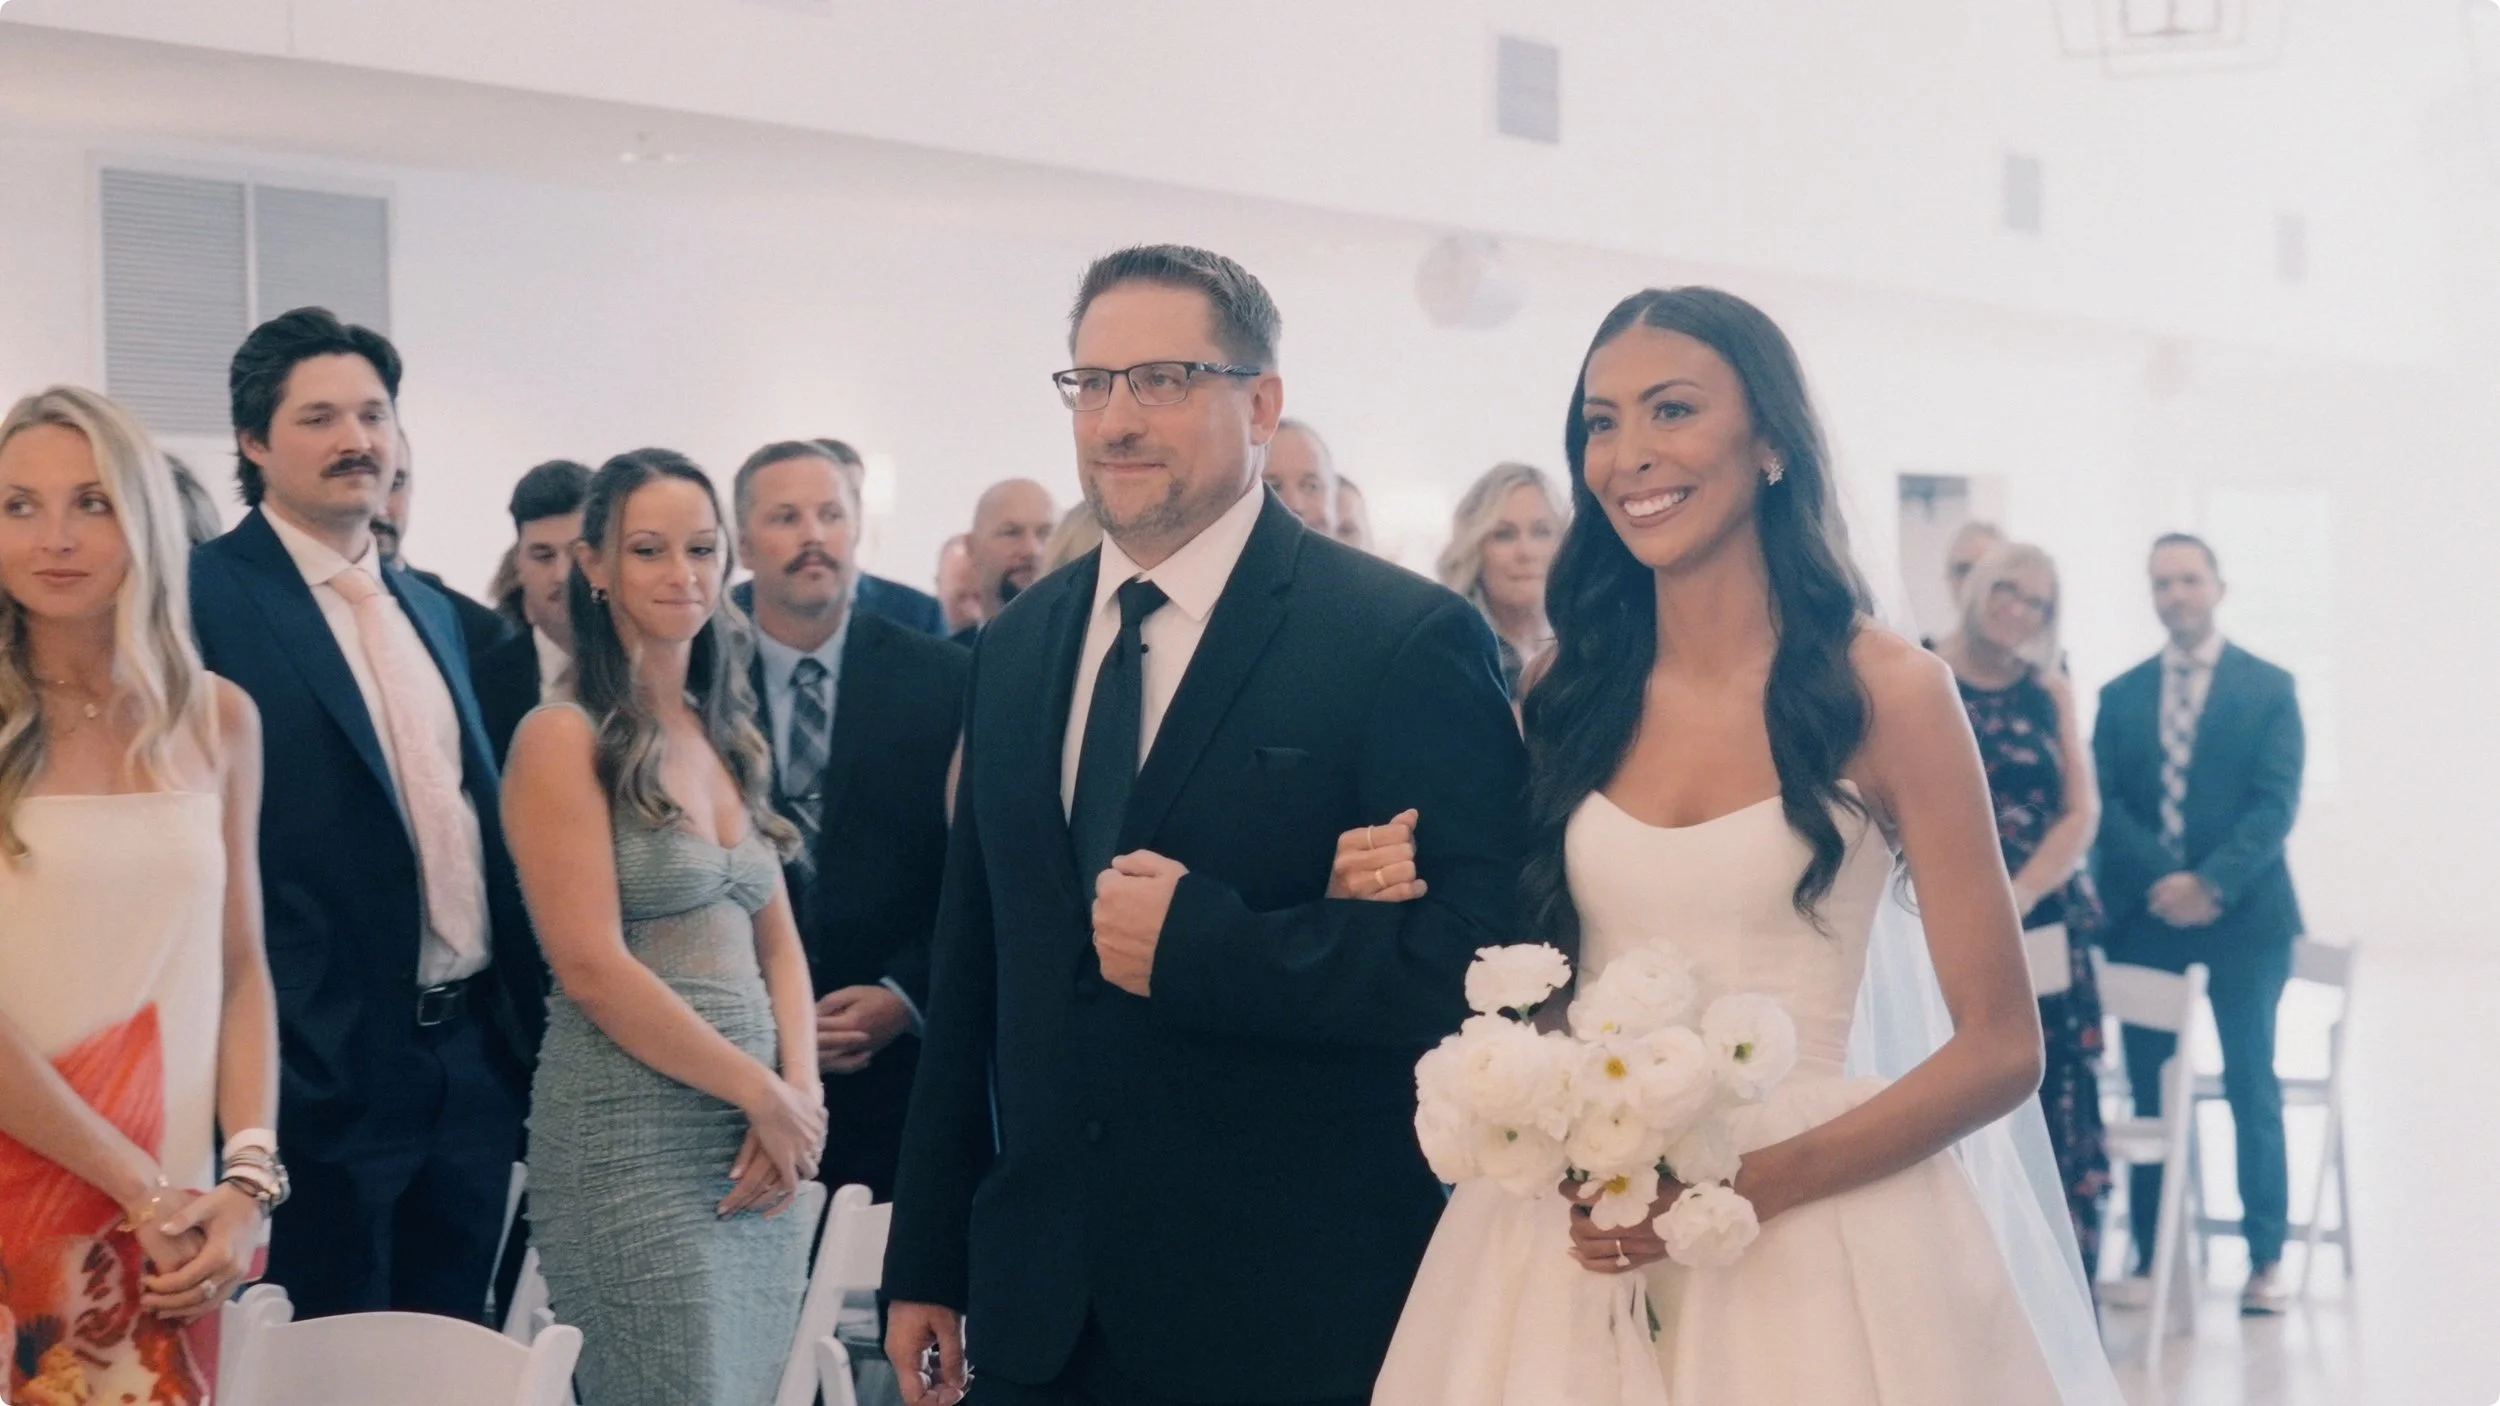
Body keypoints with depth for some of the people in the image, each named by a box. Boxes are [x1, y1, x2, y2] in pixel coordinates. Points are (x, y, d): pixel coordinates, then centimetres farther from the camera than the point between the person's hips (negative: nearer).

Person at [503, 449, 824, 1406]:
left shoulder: (728, 737, 14)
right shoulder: (564, 737, -8)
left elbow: (775, 941, 13)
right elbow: (592, 967, -15)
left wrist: (800, 1092, -4)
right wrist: (763, 1093, -11)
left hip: (759, 1143, 7)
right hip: (632, 1143, -7)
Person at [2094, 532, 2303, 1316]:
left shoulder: (2268, 688, 4)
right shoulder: (2121, 696, 11)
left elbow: (2276, 802, -5)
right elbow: (2104, 806, 3)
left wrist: (2212, 883, -17)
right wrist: (2158, 881, -13)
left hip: (2243, 918, -2)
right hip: (2144, 919, 2)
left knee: (2252, 1090, 0)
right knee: (2149, 1093, 4)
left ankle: (2265, 1259, 7)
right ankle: (2150, 1256, 10)